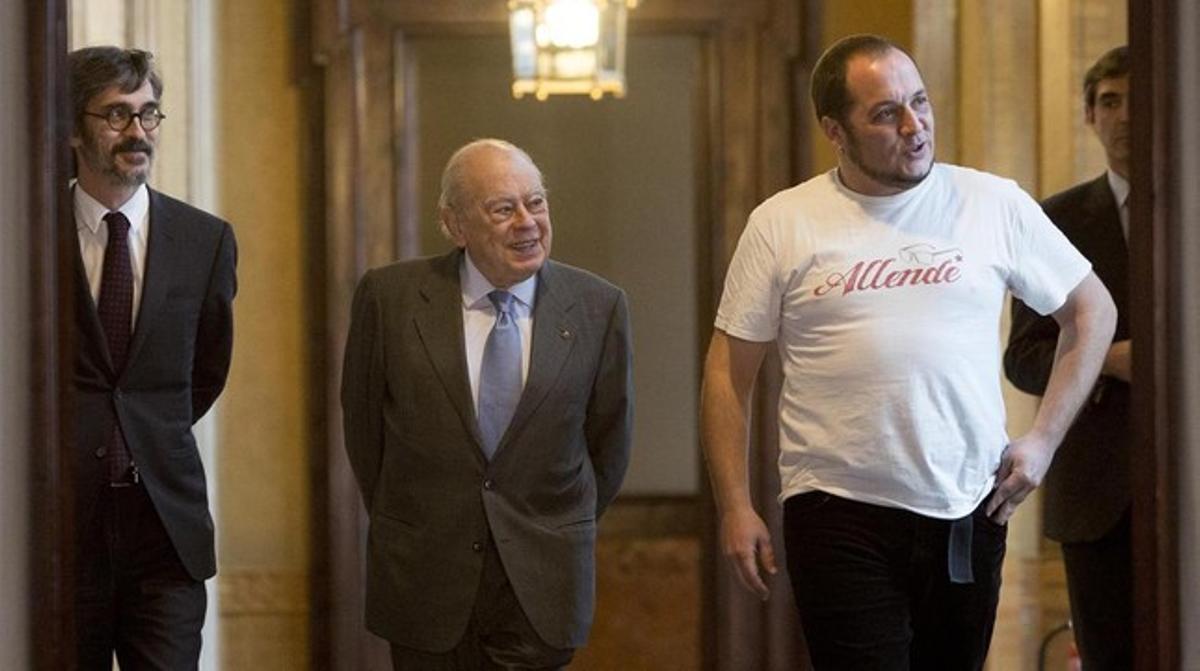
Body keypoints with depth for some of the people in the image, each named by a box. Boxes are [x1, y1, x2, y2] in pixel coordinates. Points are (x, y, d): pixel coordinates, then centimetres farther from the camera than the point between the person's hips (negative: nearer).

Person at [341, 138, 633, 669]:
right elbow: (362, 420, 7)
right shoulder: (389, 297, -6)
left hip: (541, 580, 0)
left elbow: (609, 437, 8)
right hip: (425, 577, 0)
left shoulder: (597, 307, -3)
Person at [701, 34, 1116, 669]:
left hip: (968, 514, 2)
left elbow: (1091, 310, 14)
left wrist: (1043, 439, 5)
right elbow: (728, 372, 5)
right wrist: (734, 508, -1)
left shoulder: (994, 205, 4)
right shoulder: (781, 224, 1)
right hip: (839, 516, -2)